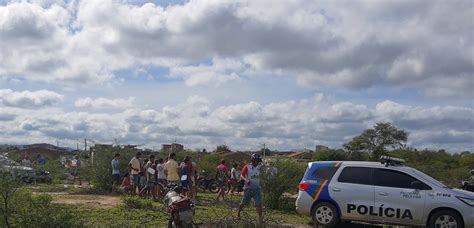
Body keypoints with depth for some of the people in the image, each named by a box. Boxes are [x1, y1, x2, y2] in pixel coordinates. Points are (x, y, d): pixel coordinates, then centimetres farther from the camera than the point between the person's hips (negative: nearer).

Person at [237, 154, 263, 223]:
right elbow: (241, 175, -18)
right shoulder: (247, 167, -10)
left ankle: (260, 219, -2)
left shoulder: (258, 167, 8)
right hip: (248, 188, -4)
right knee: (244, 203, 9)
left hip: (257, 188, 4)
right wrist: (246, 180, -35)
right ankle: (238, 214, 31)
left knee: (259, 204, -6)